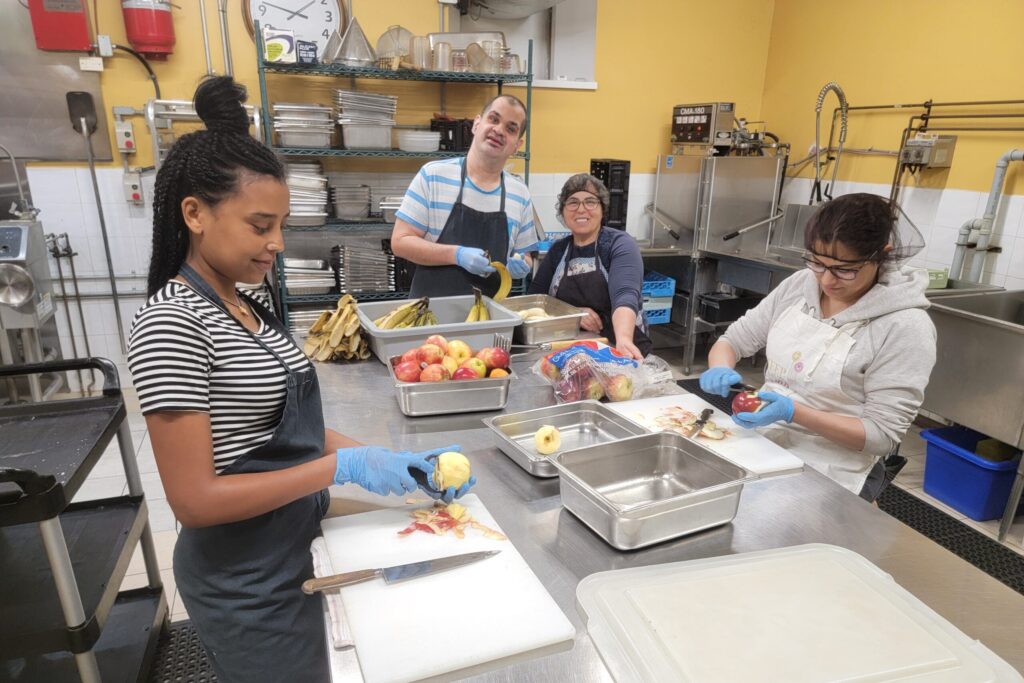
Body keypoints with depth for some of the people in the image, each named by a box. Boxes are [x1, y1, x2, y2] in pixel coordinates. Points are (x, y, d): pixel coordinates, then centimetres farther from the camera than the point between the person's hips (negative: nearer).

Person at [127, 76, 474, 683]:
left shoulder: (246, 306, 4)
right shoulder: (171, 321, -21)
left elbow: (287, 428, 4)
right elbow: (195, 499, -23)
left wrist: (394, 461, -6)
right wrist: (341, 468, -24)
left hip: (295, 551, 8)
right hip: (248, 581, -8)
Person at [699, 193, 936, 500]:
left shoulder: (905, 327, -14)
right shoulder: (798, 284, 0)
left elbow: (883, 435, -14)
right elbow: (734, 339, 6)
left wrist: (793, 413, -26)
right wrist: (720, 369, -15)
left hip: (830, 479, -4)